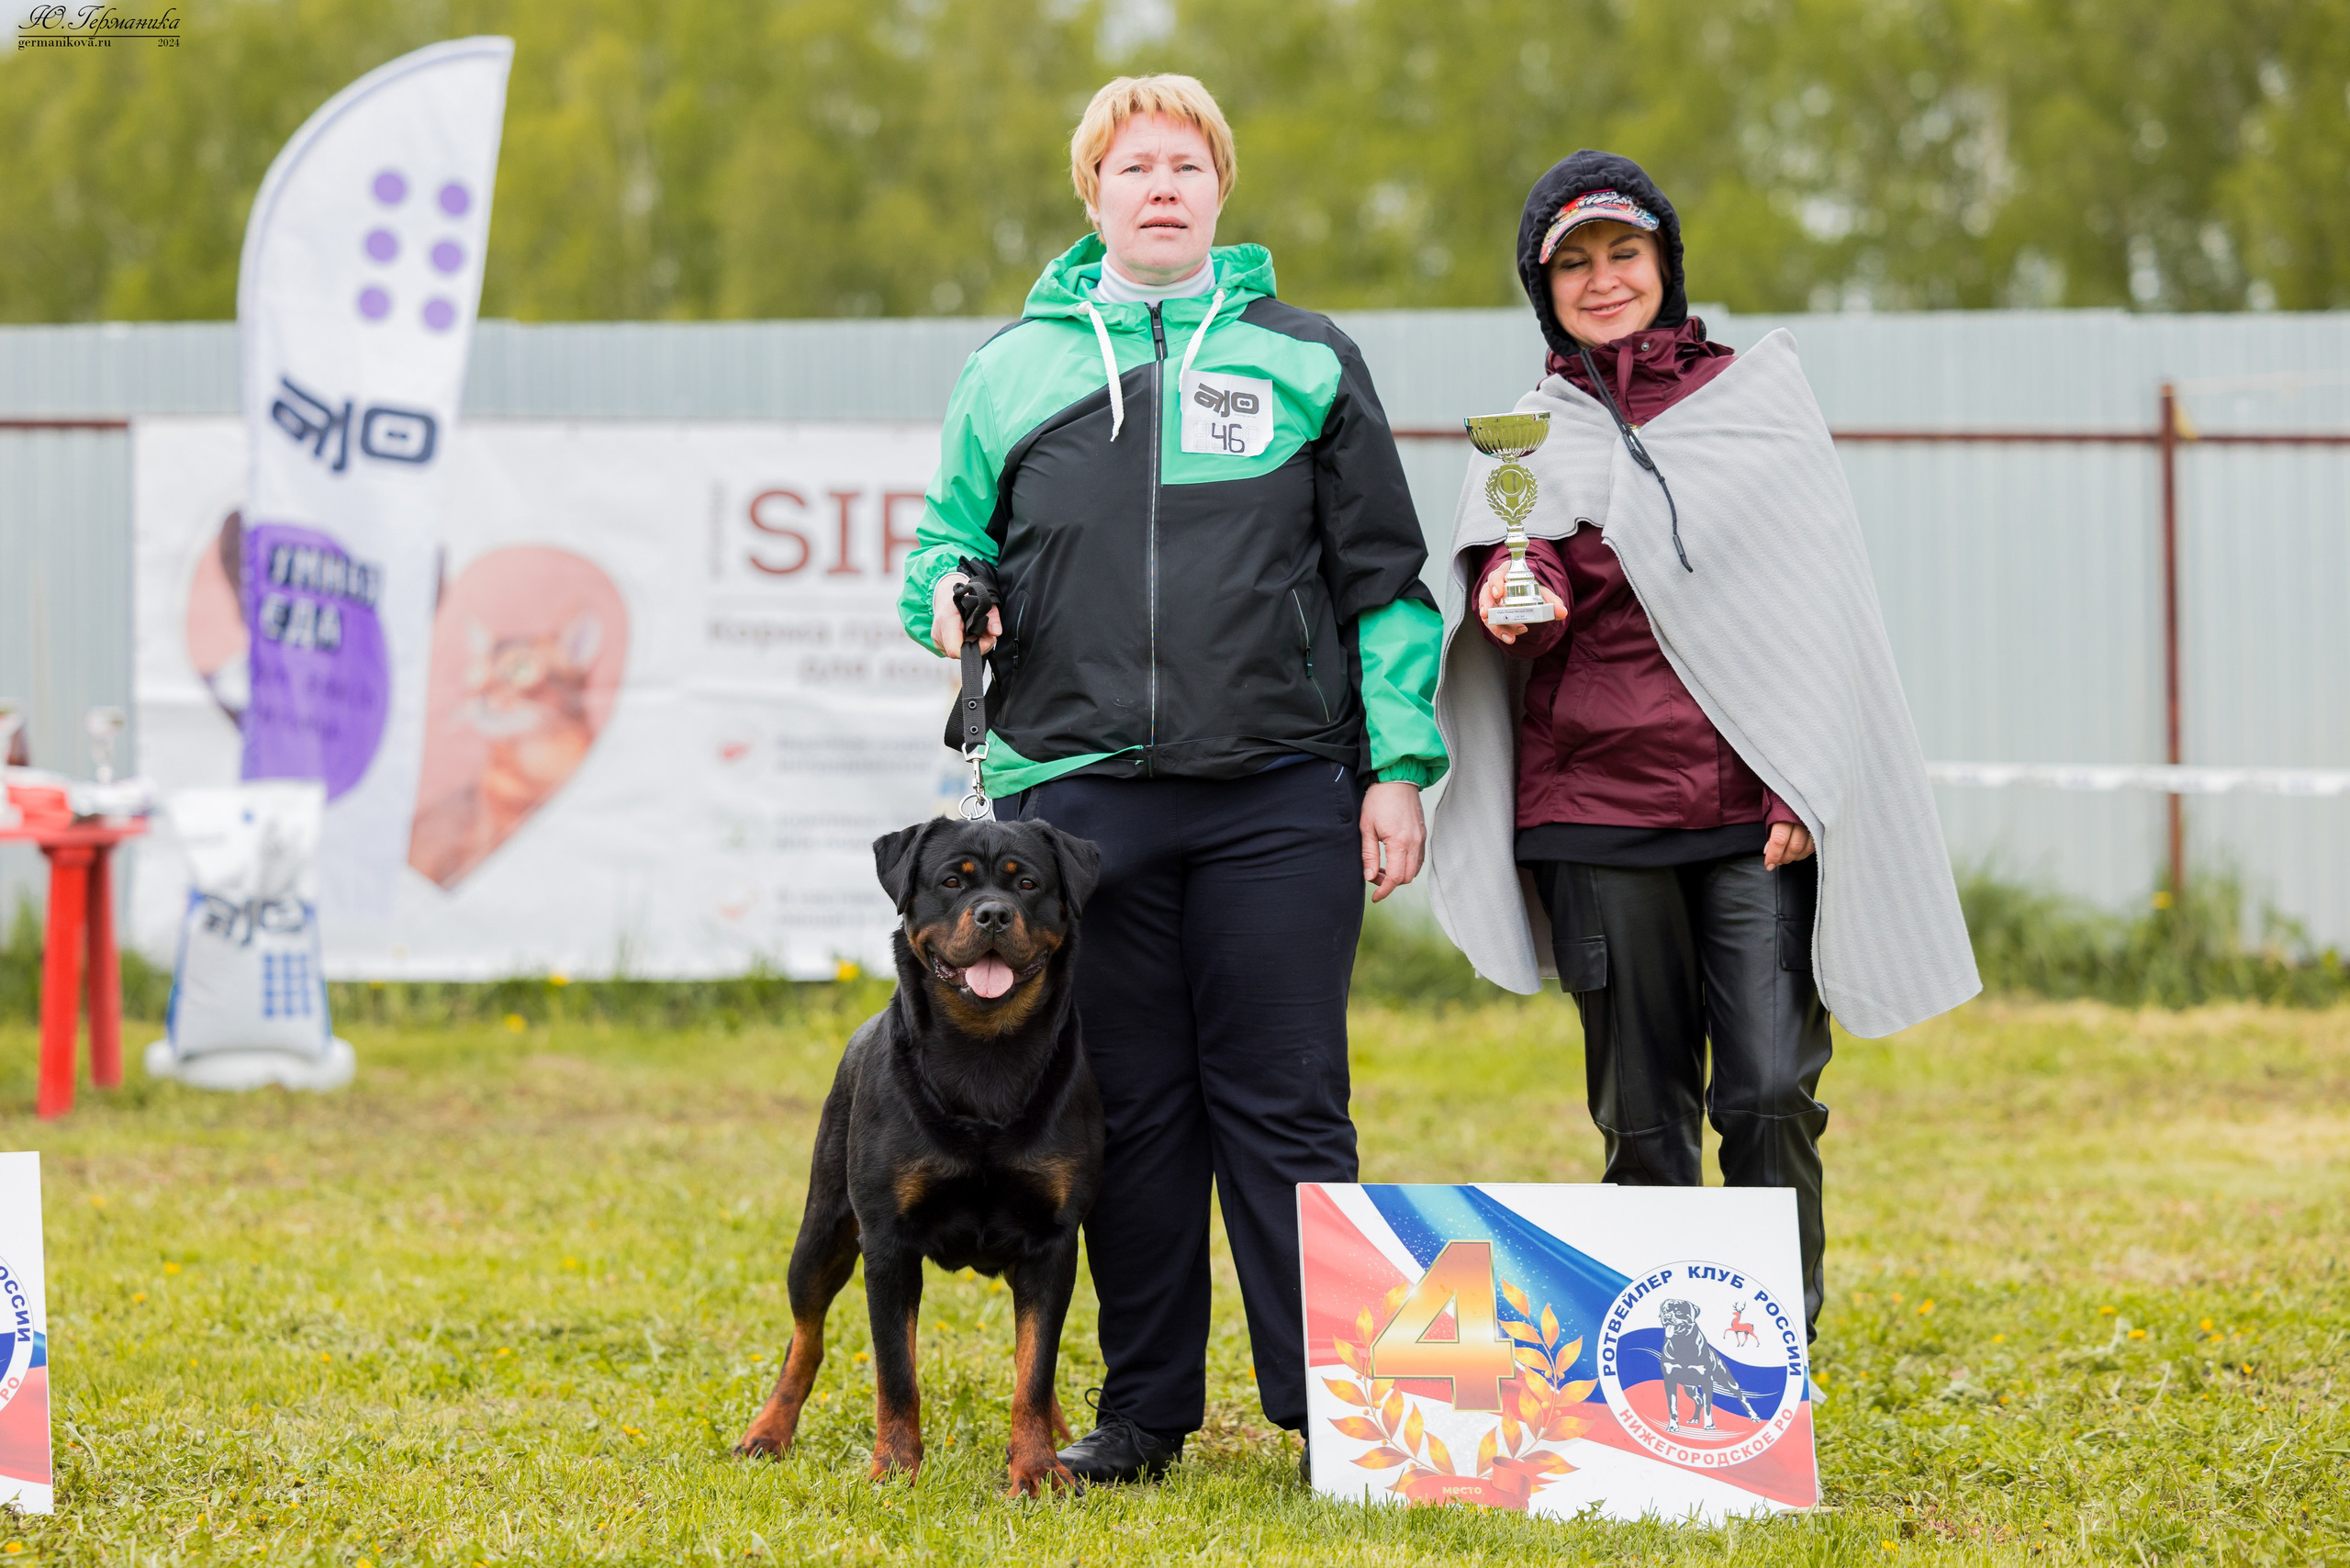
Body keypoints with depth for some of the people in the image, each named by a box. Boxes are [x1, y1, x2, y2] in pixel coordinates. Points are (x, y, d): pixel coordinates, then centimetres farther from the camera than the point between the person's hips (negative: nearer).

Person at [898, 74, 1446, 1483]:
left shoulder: (1309, 361, 8)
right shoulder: (1012, 371, 12)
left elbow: (1384, 577, 8)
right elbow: (953, 538, 21)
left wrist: (1399, 762, 0)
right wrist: (951, 596, -3)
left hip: (1280, 796, -2)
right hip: (1079, 794, 2)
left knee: (1285, 1104, -2)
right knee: (1128, 1111, 7)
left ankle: (1330, 1401, 3)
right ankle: (1147, 1408, 15)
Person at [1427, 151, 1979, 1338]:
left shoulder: (1759, 397, 9)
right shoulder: (1530, 436, 13)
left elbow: (1816, 605, 5)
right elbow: (1523, 604, 2)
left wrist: (1802, 791, -5)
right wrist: (1513, 599, -23)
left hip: (1753, 808, -1)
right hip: (1597, 805, 1)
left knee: (1770, 1093, -12)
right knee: (1643, 1116, 3)